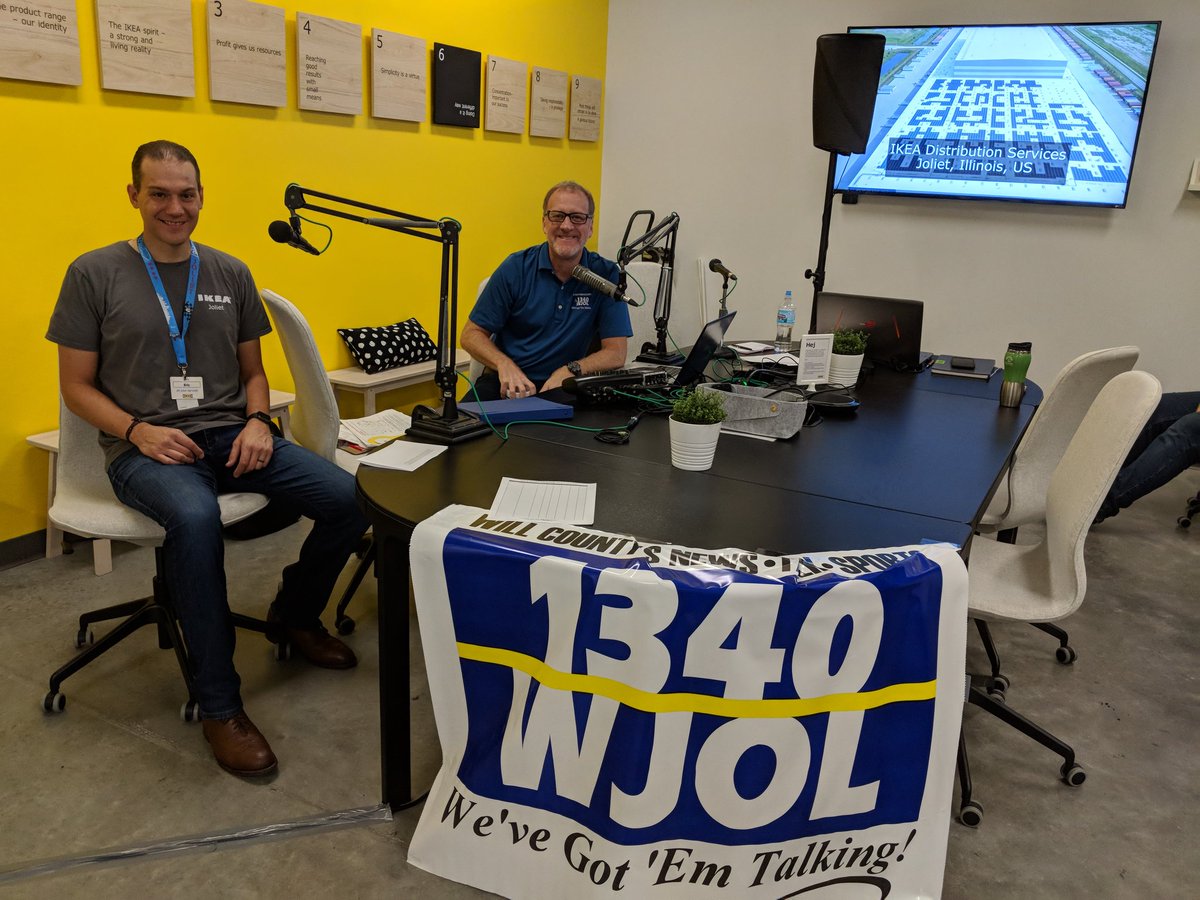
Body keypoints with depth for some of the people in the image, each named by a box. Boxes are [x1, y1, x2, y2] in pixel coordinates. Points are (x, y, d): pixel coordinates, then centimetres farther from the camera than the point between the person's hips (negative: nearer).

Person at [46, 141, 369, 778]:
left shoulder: (230, 273, 12)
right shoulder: (95, 274, 2)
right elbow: (76, 387, 3)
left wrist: (257, 421, -3)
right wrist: (139, 432, -14)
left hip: (232, 436, 4)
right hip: (144, 449, -4)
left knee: (346, 499, -19)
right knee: (195, 517, -39)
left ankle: (294, 616, 13)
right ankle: (219, 706, -23)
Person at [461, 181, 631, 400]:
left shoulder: (605, 275, -1)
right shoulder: (516, 267, -1)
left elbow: (616, 353, -4)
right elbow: (471, 334, 2)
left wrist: (569, 371, -22)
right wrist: (505, 364, -18)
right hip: (506, 382, 0)